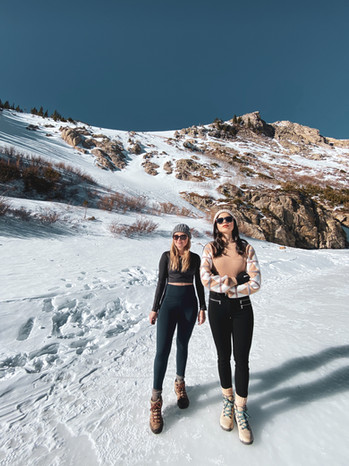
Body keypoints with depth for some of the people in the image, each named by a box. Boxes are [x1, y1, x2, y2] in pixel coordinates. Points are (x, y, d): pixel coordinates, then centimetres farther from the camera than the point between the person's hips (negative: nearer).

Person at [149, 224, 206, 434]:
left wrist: (202, 308, 5)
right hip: (169, 302, -1)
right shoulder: (167, 256, -2)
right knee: (162, 350, -3)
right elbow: (161, 282, 1)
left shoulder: (195, 258, 2)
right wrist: (155, 308, 1)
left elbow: (199, 284, 8)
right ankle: (156, 400, 12)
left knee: (183, 346, 15)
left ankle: (180, 383, 39)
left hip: (189, 304, 2)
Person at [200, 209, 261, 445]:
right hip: (218, 308, 0)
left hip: (242, 308, 0)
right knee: (224, 356, 16)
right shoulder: (210, 248, -3)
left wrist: (225, 287, -13)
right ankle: (228, 399, 40)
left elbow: (255, 283, -9)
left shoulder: (247, 248, -2)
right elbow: (205, 278, -16)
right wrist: (233, 280, -15)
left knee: (242, 359, 7)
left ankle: (240, 409, 31)